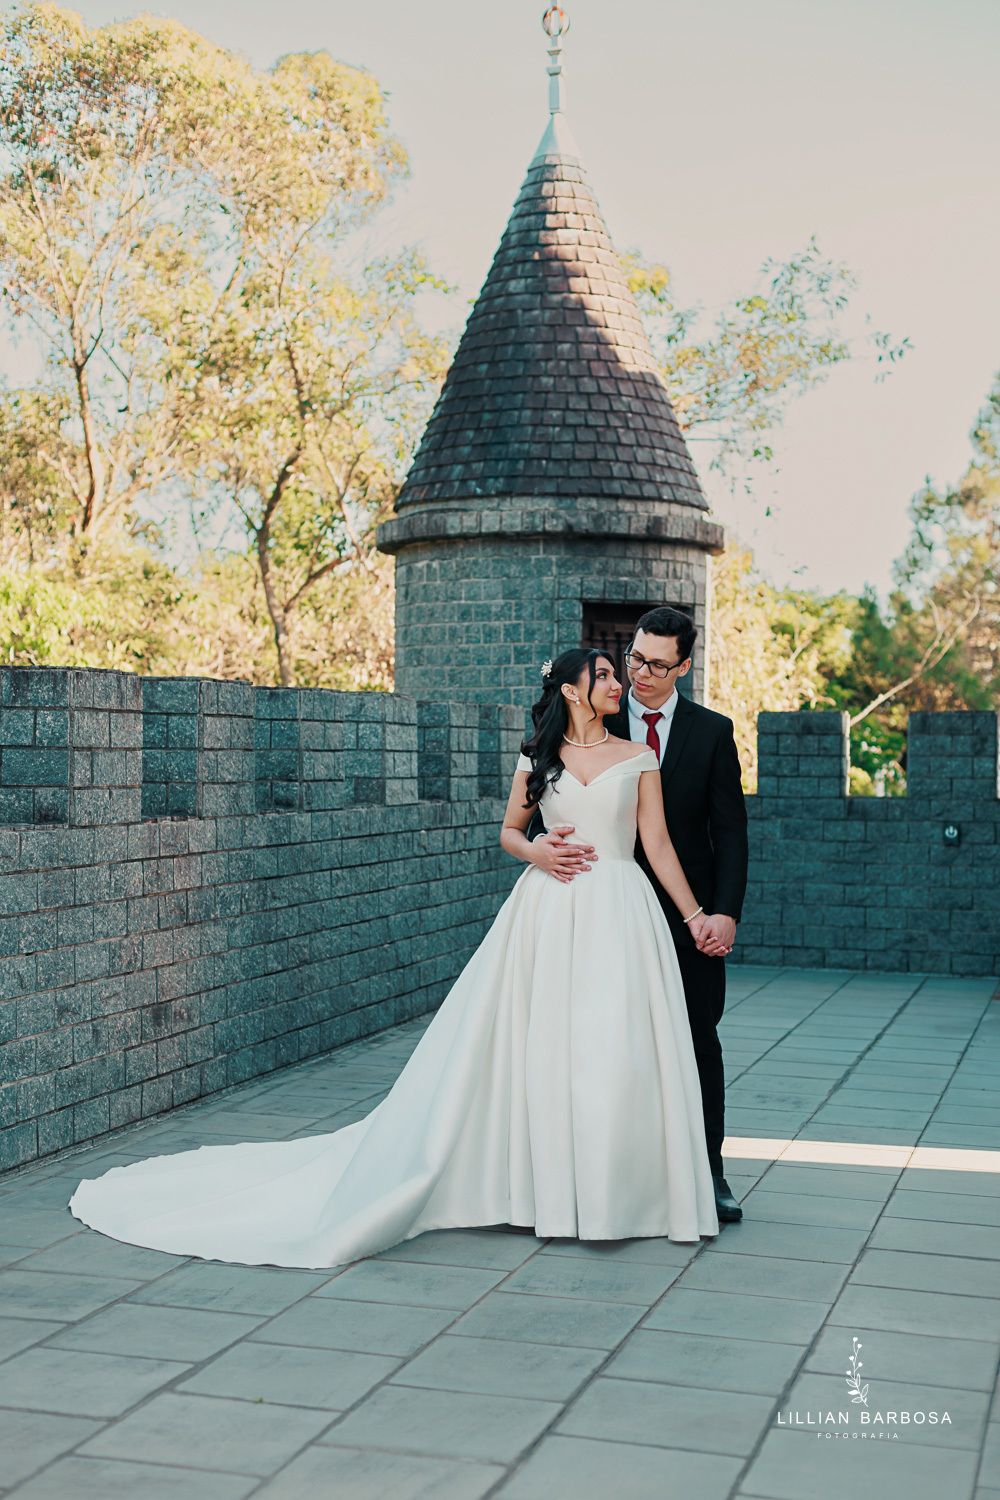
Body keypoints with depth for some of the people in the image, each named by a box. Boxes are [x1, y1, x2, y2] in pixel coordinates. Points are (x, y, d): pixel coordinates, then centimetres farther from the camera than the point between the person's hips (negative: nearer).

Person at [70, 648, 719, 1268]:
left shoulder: (639, 758, 7)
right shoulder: (537, 756, 9)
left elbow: (659, 845, 6)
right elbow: (509, 829, 18)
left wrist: (696, 913, 0)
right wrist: (536, 853, -4)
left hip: (618, 909, 0)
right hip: (548, 911, 1)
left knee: (612, 1049, -4)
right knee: (536, 1044, 0)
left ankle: (610, 1197, 8)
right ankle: (539, 1183, 11)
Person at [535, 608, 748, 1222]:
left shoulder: (712, 731, 2)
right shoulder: (599, 727, 4)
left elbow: (730, 830, 0)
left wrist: (725, 912, -10)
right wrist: (554, 841, -19)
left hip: (691, 913, 0)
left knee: (699, 1039, 3)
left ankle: (709, 1171, 12)